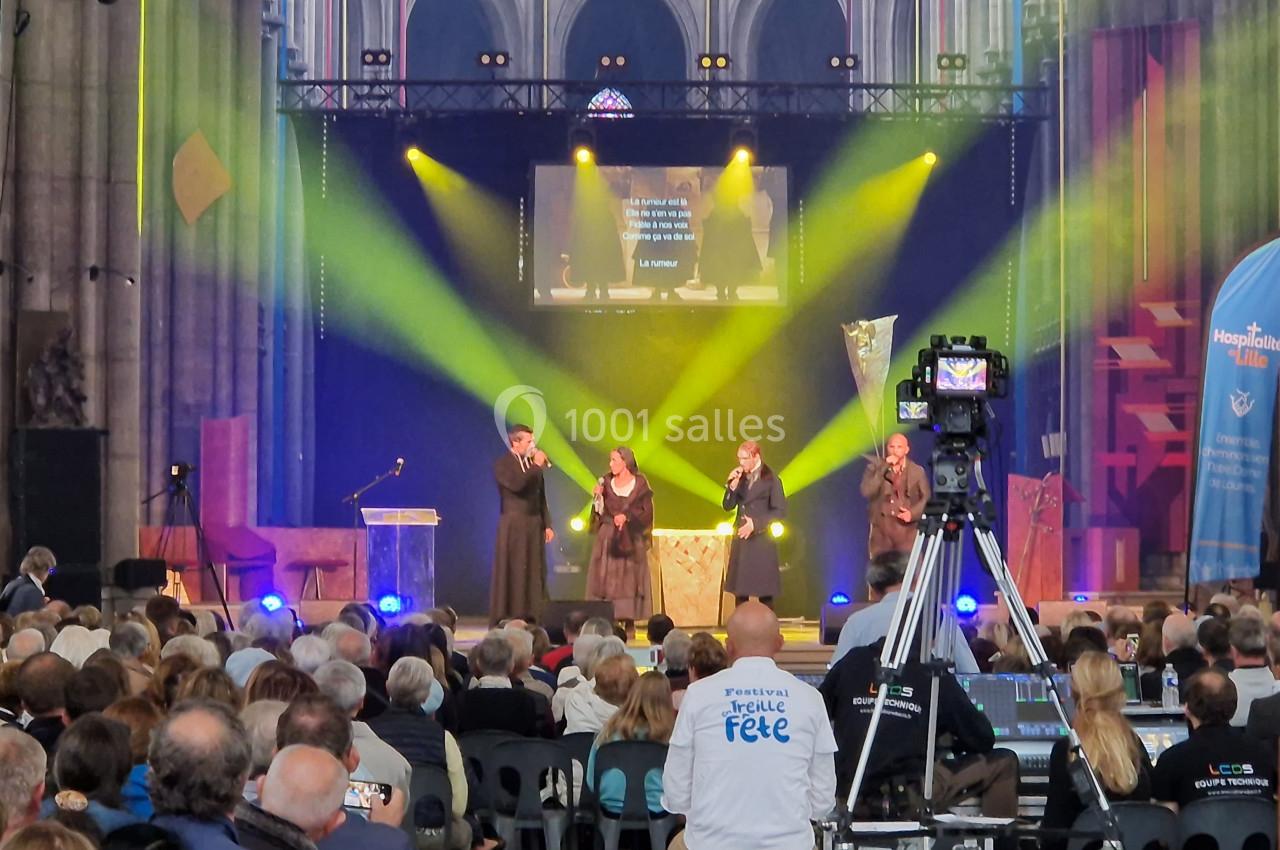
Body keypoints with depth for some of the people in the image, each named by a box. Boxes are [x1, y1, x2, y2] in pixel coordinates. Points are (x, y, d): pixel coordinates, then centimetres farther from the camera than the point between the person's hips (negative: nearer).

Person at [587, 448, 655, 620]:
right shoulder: (606, 482, 7)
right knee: (607, 579, -3)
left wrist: (627, 517, -16)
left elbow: (646, 512, -4)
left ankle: (629, 619, -2)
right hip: (608, 538, 2)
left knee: (629, 579, -4)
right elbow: (600, 512, 7)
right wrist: (598, 496, -10)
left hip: (630, 539, -2)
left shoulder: (640, 484, -2)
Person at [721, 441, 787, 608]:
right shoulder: (740, 478, 9)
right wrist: (732, 484, -10)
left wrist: (755, 524, -16)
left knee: (764, 592, -1)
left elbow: (780, 511, -9)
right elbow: (727, 506, 6)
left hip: (761, 541, -5)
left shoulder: (771, 480, -5)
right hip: (740, 539, 5)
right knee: (739, 591, 5)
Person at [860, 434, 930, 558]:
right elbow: (866, 492, -13)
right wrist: (884, 469, -17)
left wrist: (913, 513, -12)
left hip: (907, 531, 0)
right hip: (880, 531, 0)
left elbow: (927, 498, 6)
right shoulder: (874, 467, 2)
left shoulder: (918, 471, 4)